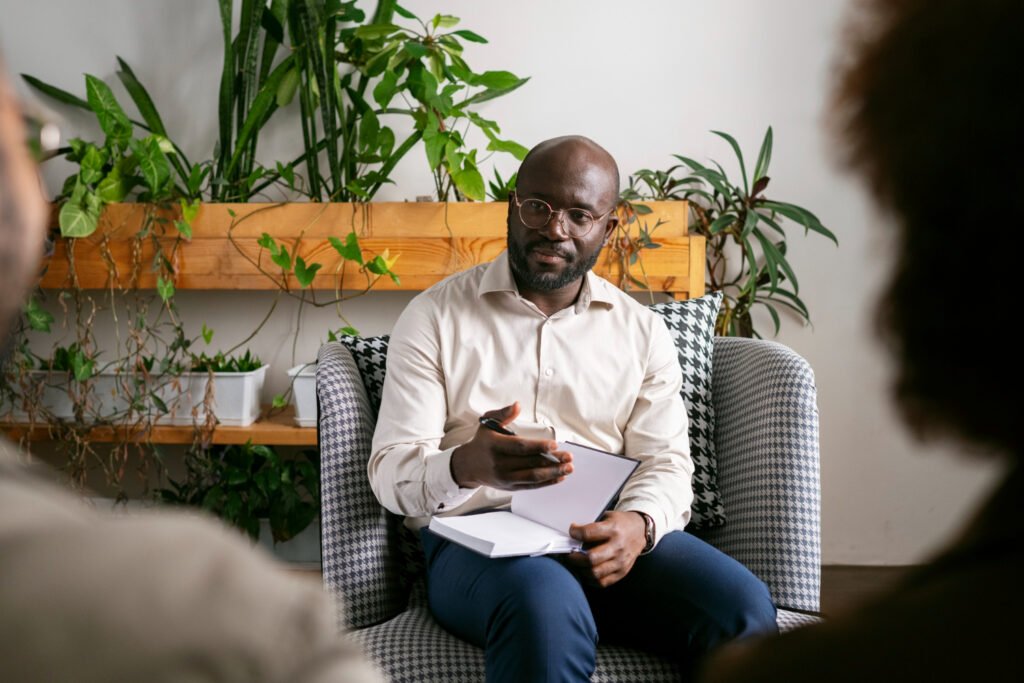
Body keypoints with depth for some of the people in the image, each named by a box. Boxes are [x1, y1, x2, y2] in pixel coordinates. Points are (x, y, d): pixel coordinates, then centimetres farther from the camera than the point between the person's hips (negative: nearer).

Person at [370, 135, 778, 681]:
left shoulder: (643, 333, 15)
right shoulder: (434, 317, 6)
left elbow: (667, 462, 8)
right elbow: (391, 470, -1)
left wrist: (638, 523, -17)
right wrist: (467, 467, -25)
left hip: (604, 537, 3)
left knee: (743, 609, -26)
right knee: (547, 607, -38)